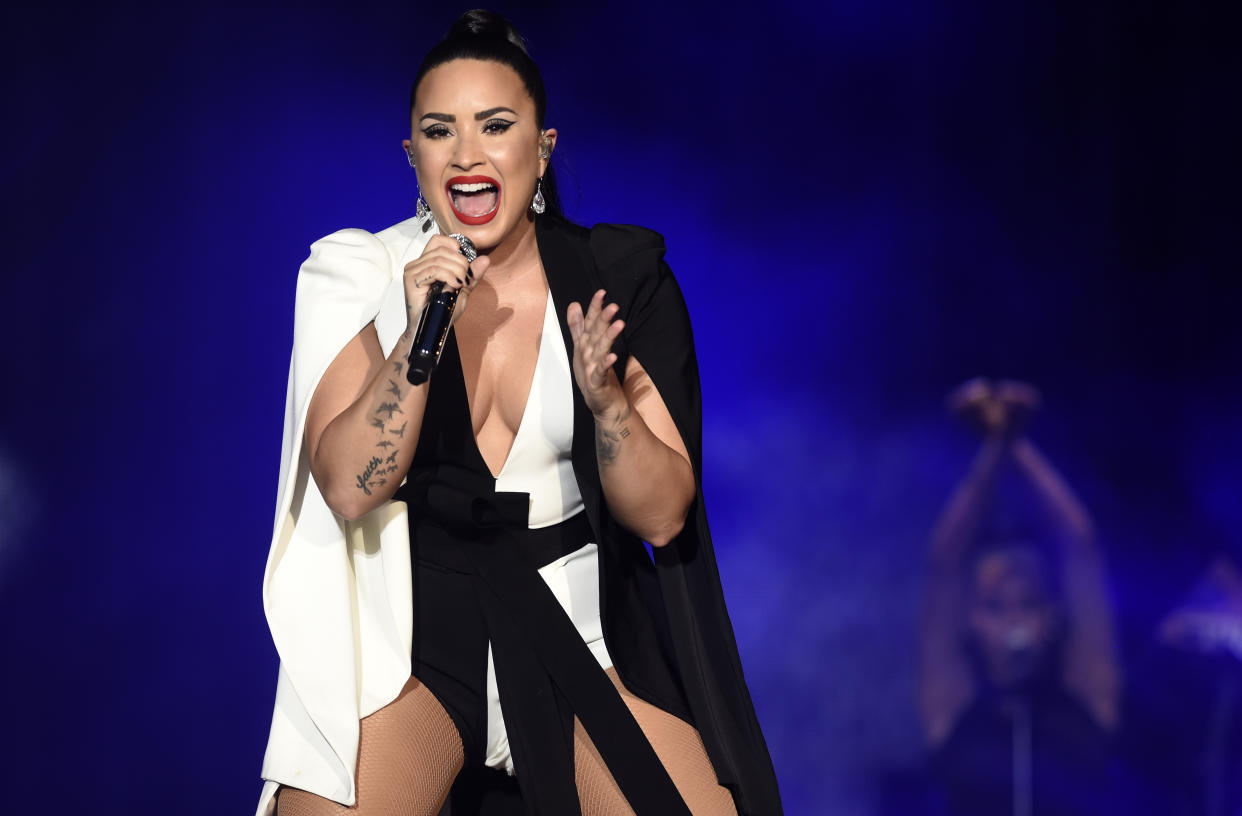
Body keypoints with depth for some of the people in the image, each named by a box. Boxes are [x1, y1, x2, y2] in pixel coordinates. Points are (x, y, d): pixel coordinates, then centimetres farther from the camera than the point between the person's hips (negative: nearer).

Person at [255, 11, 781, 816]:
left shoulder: (623, 278, -1)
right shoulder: (357, 274, -2)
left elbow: (664, 514, -4)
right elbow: (348, 491, -12)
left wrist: (604, 396, -21)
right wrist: (417, 335, -23)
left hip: (578, 621, 1)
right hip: (411, 621, -1)